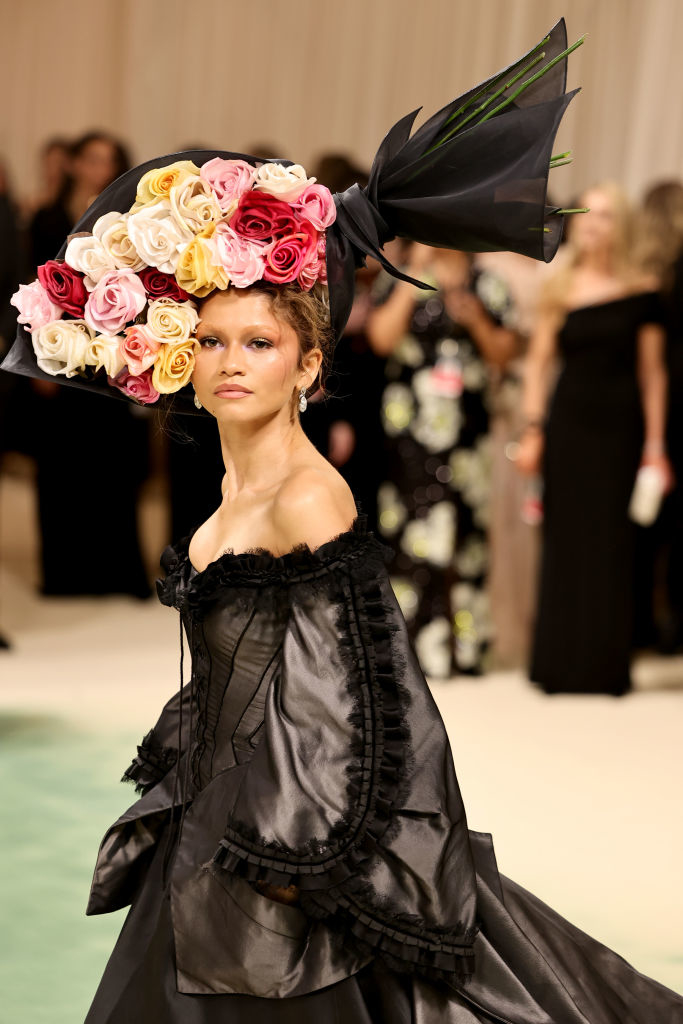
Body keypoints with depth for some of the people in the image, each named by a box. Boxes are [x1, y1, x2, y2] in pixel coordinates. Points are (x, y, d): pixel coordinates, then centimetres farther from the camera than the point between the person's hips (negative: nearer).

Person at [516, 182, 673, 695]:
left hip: (620, 426, -1)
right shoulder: (560, 290, 6)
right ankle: (560, 664, 12)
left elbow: (652, 373, 3)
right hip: (568, 422, 1)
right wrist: (533, 430, -1)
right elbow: (538, 363, 8)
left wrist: (655, 444, 0)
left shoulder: (641, 292, 2)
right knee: (565, 541, 3)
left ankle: (607, 666, 10)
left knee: (613, 545, 0)